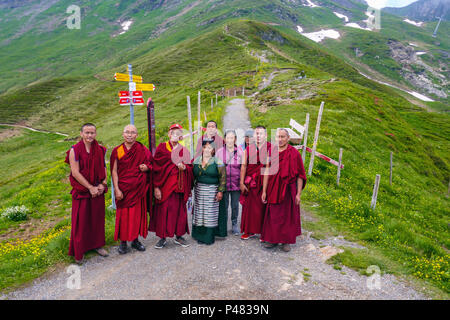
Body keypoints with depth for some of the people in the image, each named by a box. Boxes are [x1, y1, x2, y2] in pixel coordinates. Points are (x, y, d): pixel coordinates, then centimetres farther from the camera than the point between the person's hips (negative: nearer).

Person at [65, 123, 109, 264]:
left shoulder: (100, 150, 3)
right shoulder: (74, 151, -10)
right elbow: (75, 173, -14)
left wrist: (102, 184, -7)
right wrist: (90, 188, -15)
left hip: (98, 190, 4)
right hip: (82, 190, -4)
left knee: (98, 217, 12)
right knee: (81, 220, 3)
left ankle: (97, 244, 30)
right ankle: (79, 252, 17)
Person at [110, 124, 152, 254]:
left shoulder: (142, 150, 2)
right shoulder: (117, 151, 0)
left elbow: (150, 164, 11)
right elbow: (114, 171, -2)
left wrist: (146, 167, -13)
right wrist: (116, 189, -10)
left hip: (138, 188, 1)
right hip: (123, 188, -1)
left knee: (137, 213, 8)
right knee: (123, 214, 3)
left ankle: (135, 240, 23)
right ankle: (123, 242, 16)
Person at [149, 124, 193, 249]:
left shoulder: (183, 150, 9)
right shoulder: (162, 148, 1)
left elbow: (190, 167, 11)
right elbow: (156, 168, -3)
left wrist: (184, 167, -13)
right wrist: (156, 187, -10)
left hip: (179, 186, 3)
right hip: (164, 185, -2)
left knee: (179, 210, 7)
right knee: (163, 210, 0)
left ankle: (179, 236, 19)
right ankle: (163, 237, 12)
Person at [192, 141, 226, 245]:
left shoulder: (217, 162, -3)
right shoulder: (196, 161, 9)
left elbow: (222, 178, -5)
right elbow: (193, 176, 14)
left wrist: (220, 191, -10)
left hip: (212, 191, -4)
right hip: (199, 190, 4)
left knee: (211, 212, -1)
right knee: (199, 212, 6)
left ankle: (210, 237, 8)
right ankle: (200, 235, 16)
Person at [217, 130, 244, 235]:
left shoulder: (240, 151, 2)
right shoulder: (220, 151, 3)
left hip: (236, 183, 0)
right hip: (224, 182, 0)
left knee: (235, 205, 8)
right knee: (224, 205, 6)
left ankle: (234, 225, 24)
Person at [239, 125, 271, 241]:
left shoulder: (270, 149, -1)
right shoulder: (249, 149, 7)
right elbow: (244, 166, 4)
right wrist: (242, 183, 1)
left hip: (264, 183, -2)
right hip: (250, 183, 3)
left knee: (263, 207, 2)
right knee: (249, 206, 8)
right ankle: (250, 231, 22)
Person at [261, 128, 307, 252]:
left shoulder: (294, 153, -6)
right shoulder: (271, 153, 3)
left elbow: (300, 175, -5)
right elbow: (267, 172, 4)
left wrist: (298, 193, -9)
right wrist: (264, 191, 1)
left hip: (288, 189, -2)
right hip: (274, 190, 3)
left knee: (287, 215, 6)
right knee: (273, 215, 8)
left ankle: (286, 241, 21)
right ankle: (273, 239, 24)